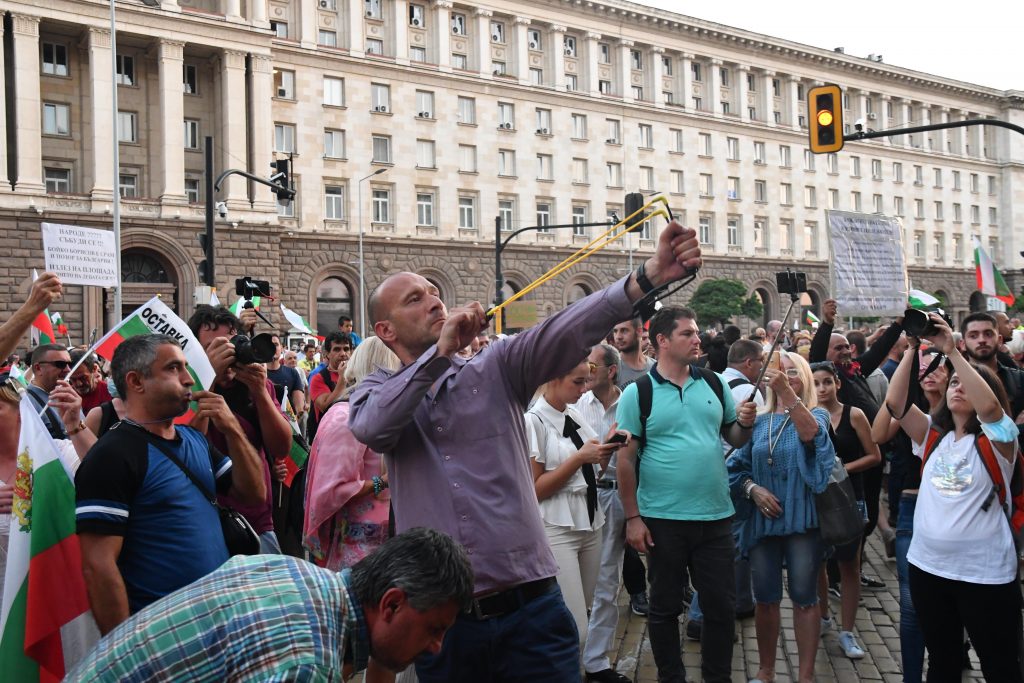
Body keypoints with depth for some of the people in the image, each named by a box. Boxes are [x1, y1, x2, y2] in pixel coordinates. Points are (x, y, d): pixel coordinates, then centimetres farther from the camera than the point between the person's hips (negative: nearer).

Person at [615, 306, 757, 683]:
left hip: (716, 515, 3)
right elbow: (625, 459, -7)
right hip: (663, 519, -3)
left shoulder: (714, 383, 4)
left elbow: (735, 438, 13)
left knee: (721, 605, 11)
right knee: (665, 607, 10)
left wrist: (745, 423, -10)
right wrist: (632, 517, -9)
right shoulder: (638, 393, -7)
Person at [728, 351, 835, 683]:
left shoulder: (817, 414, -1)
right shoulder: (758, 420, 9)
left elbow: (809, 432, -26)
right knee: (765, 598, 9)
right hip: (763, 519, 3)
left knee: (804, 597, 3)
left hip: (802, 519, -3)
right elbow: (739, 466, 11)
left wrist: (786, 391, -39)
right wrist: (753, 489, -9)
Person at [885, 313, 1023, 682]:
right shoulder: (932, 435, 7)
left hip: (985, 573, -4)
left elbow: (988, 406, -27)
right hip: (928, 566, 4)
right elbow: (894, 402, -7)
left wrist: (951, 350, -25)